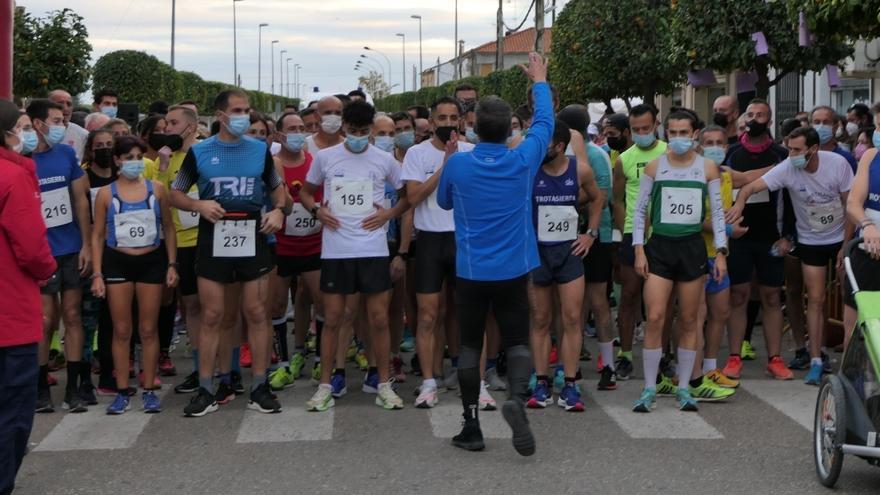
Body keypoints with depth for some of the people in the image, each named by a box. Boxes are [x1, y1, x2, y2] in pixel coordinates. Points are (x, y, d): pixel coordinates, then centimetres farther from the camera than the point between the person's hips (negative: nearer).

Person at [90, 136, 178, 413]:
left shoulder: (156, 190, 3)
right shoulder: (106, 194, 0)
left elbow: (168, 228, 9)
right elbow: (97, 236, 2)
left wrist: (172, 264, 1)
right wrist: (97, 274, -5)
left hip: (151, 261, 1)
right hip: (117, 262, 0)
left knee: (148, 330, 4)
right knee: (121, 330, 2)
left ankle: (149, 391, 11)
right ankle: (122, 392, 9)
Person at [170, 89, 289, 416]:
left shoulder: (260, 150, 7)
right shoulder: (199, 152, 3)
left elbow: (277, 189, 16)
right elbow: (175, 194, 8)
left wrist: (279, 210, -5)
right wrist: (198, 205, -11)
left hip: (253, 239, 1)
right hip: (214, 241, -1)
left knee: (256, 313, 2)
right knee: (211, 316, 1)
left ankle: (259, 388, 10)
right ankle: (205, 391, 8)